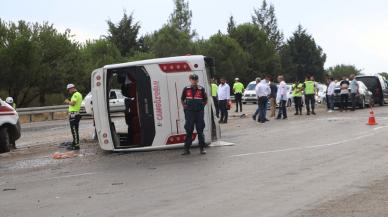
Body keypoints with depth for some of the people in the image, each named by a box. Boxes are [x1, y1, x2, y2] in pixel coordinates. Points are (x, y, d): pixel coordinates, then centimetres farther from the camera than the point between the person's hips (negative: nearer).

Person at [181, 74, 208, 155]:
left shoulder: (201, 89, 2)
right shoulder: (186, 89, 5)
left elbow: (205, 100, 13)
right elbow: (182, 99, 17)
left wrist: (202, 106, 1)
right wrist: (184, 106, 5)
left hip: (199, 112, -1)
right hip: (189, 112, 1)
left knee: (200, 131, 3)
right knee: (189, 131, 3)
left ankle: (202, 148, 9)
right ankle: (187, 149, 7)